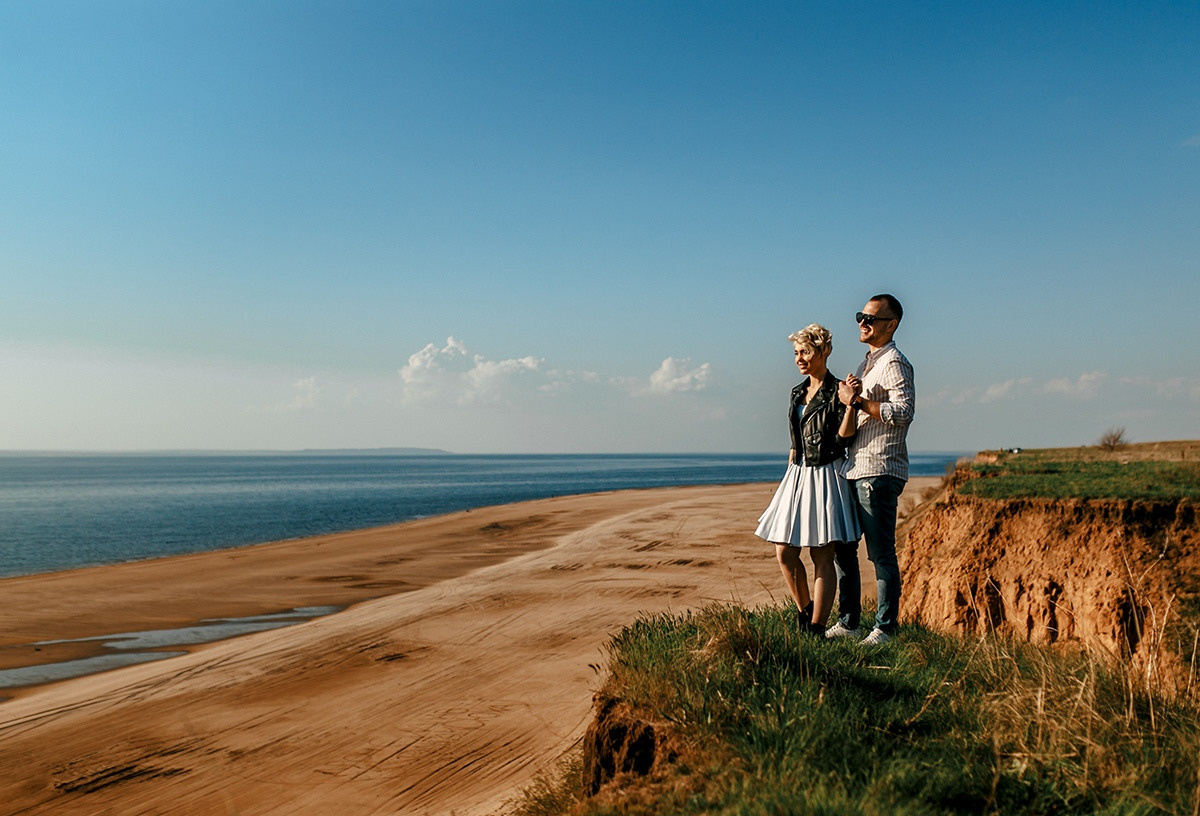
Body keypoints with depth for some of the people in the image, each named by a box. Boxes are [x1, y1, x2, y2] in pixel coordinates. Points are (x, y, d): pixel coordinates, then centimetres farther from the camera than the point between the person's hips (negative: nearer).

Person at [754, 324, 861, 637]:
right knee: (784, 553, 4)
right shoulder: (798, 392, 14)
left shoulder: (837, 392, -7)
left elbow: (843, 439, -15)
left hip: (824, 477, -7)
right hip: (797, 476, 7)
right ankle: (804, 610, 25)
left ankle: (816, 629, 1)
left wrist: (851, 404, -25)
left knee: (822, 557, -3)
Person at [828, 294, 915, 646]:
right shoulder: (867, 363, 20)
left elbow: (903, 412, -21)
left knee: (881, 553, -3)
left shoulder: (895, 363, -8)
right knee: (842, 547, 11)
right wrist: (850, 395, 6)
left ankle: (885, 628, 6)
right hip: (854, 469, 9)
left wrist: (858, 401, -17)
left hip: (880, 471, -9)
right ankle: (848, 621, 20)